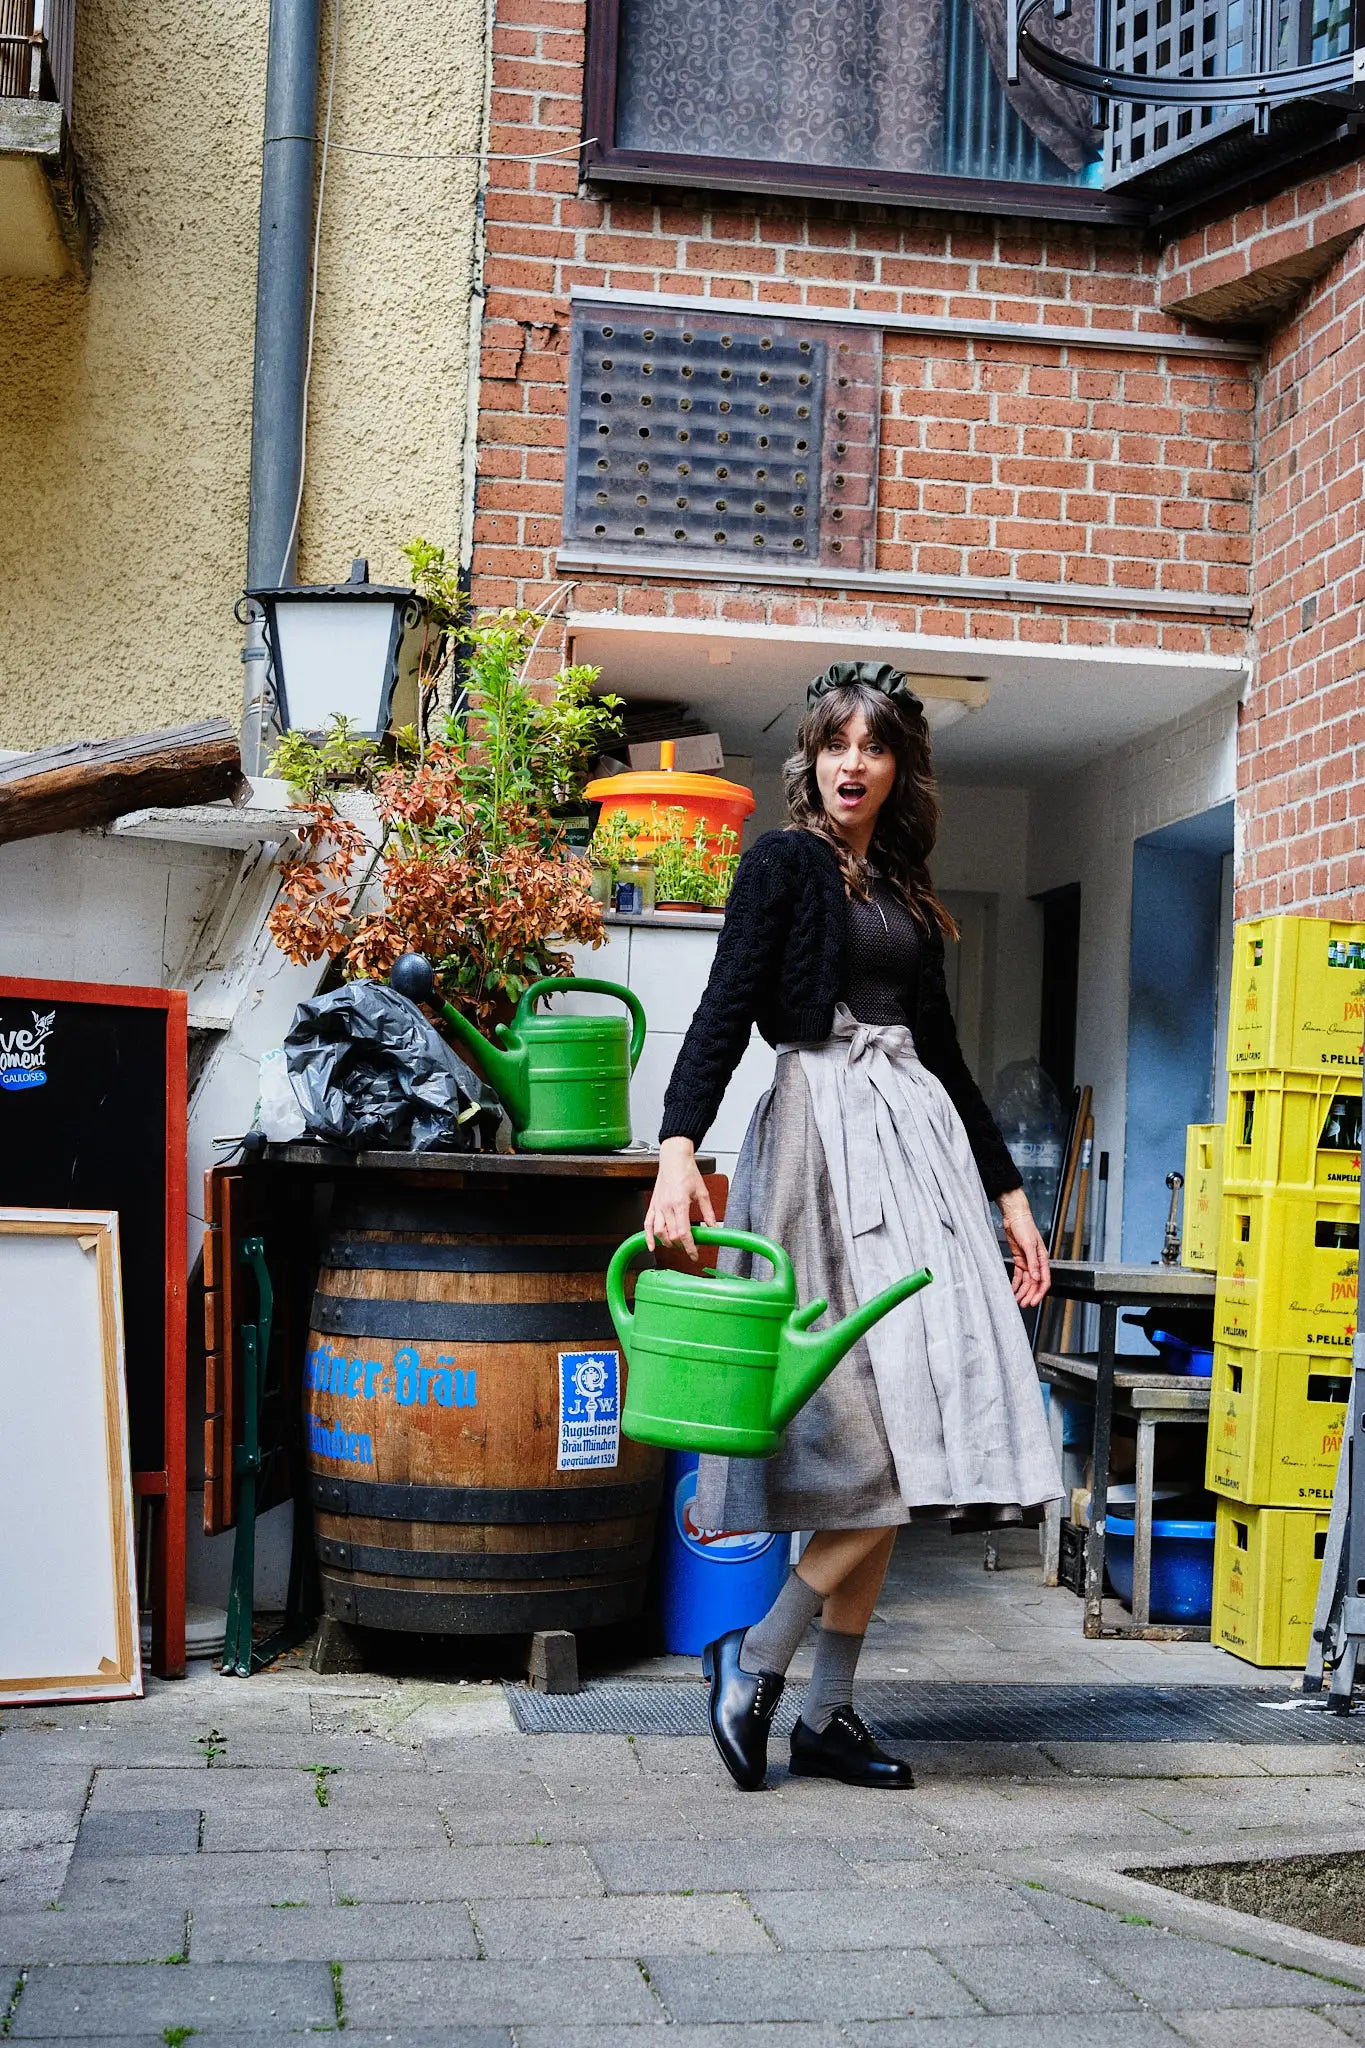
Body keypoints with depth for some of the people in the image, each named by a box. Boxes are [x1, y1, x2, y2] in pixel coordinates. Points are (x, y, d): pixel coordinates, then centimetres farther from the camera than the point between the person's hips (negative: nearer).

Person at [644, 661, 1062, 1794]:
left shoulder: (908, 894, 20)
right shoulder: (785, 862, 1)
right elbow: (726, 1009, -12)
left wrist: (1010, 1195, 23)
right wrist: (678, 1147, -27)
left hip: (916, 1131, 7)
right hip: (828, 1122, -7)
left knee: (896, 1449, 3)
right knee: (893, 1437, -15)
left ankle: (828, 1714, 9)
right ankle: (751, 1656, 0)